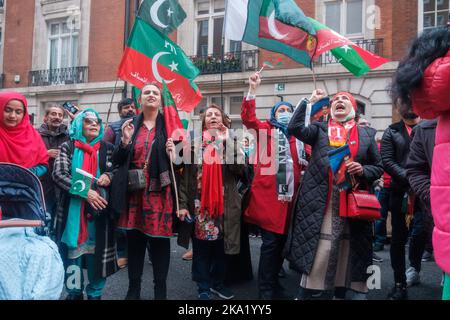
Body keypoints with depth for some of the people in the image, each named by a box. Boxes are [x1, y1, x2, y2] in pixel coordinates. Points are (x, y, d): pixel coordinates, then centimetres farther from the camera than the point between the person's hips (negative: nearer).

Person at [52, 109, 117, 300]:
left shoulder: (107, 148, 8)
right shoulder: (67, 147, 4)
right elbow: (58, 174, -8)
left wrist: (109, 176, -12)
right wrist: (85, 192, -19)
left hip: (99, 209, 1)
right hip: (73, 209, -1)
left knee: (97, 251, 4)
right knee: (72, 251, 5)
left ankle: (95, 293, 20)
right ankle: (74, 292, 23)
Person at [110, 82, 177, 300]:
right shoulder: (130, 125, 10)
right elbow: (117, 160, 7)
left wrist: (173, 153, -16)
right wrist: (124, 141, -10)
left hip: (159, 192, -2)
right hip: (134, 192, 2)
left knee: (159, 239, 2)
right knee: (134, 238, 9)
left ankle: (160, 290, 17)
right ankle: (133, 289, 24)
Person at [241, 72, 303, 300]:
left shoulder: (296, 135, 17)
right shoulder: (265, 129, 6)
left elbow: (301, 162, 16)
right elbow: (247, 118, -10)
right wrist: (252, 90, -19)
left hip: (288, 193, 5)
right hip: (268, 192, -5)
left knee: (282, 240, 13)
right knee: (270, 241, -4)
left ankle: (273, 281, 29)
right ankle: (266, 289, 9)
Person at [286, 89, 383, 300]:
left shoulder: (366, 134, 13)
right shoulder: (319, 130, 9)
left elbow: (379, 167, 15)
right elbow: (294, 128, -9)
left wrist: (363, 170, -6)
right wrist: (310, 101, -3)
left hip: (354, 204, 3)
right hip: (321, 204, -2)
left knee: (349, 254, 9)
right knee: (318, 253, -4)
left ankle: (343, 293, 26)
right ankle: (303, 294, 11)